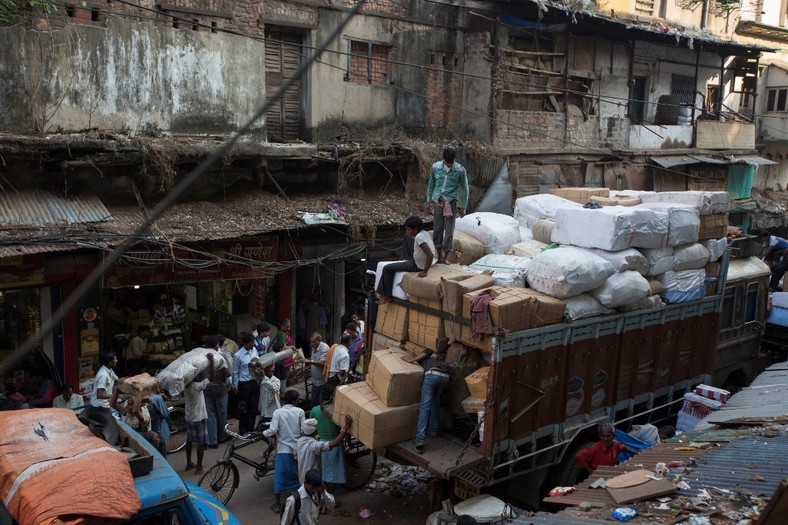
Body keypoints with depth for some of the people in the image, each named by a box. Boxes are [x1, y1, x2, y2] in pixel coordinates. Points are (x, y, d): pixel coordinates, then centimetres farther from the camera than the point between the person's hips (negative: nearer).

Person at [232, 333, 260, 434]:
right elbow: (235, 372, -7)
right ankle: (243, 431, 20)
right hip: (244, 384, -5)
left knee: (253, 407, 14)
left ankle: (251, 428, 30)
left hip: (255, 382, 5)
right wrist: (235, 386, -2)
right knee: (243, 409, 6)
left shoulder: (254, 350, 0)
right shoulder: (238, 356, -17)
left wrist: (256, 362, -10)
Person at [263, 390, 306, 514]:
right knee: (298, 474, 18)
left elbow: (273, 430, -16)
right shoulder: (299, 411, -5)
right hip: (297, 448, 2)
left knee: (280, 476, 8)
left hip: (283, 449, -2)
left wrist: (262, 433, 1)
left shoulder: (278, 412, -9)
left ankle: (278, 505, 13)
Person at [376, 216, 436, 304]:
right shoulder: (424, 233, 2)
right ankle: (381, 292, 21)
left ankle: (387, 296, 7)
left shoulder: (419, 237, -26)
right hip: (417, 261, 10)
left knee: (387, 268, -4)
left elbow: (430, 254, -34)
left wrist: (425, 272, -30)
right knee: (390, 266, 19)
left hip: (418, 266, -10)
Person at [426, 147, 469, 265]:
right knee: (437, 229, 3)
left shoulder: (460, 170, -6)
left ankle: (445, 258, 5)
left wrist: (463, 206, 3)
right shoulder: (436, 167, 0)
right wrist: (429, 200, 14)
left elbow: (464, 188, 2)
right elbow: (431, 184, 13)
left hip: (451, 201, -2)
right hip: (438, 201, 2)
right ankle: (439, 257, 15)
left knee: (449, 229, -3)